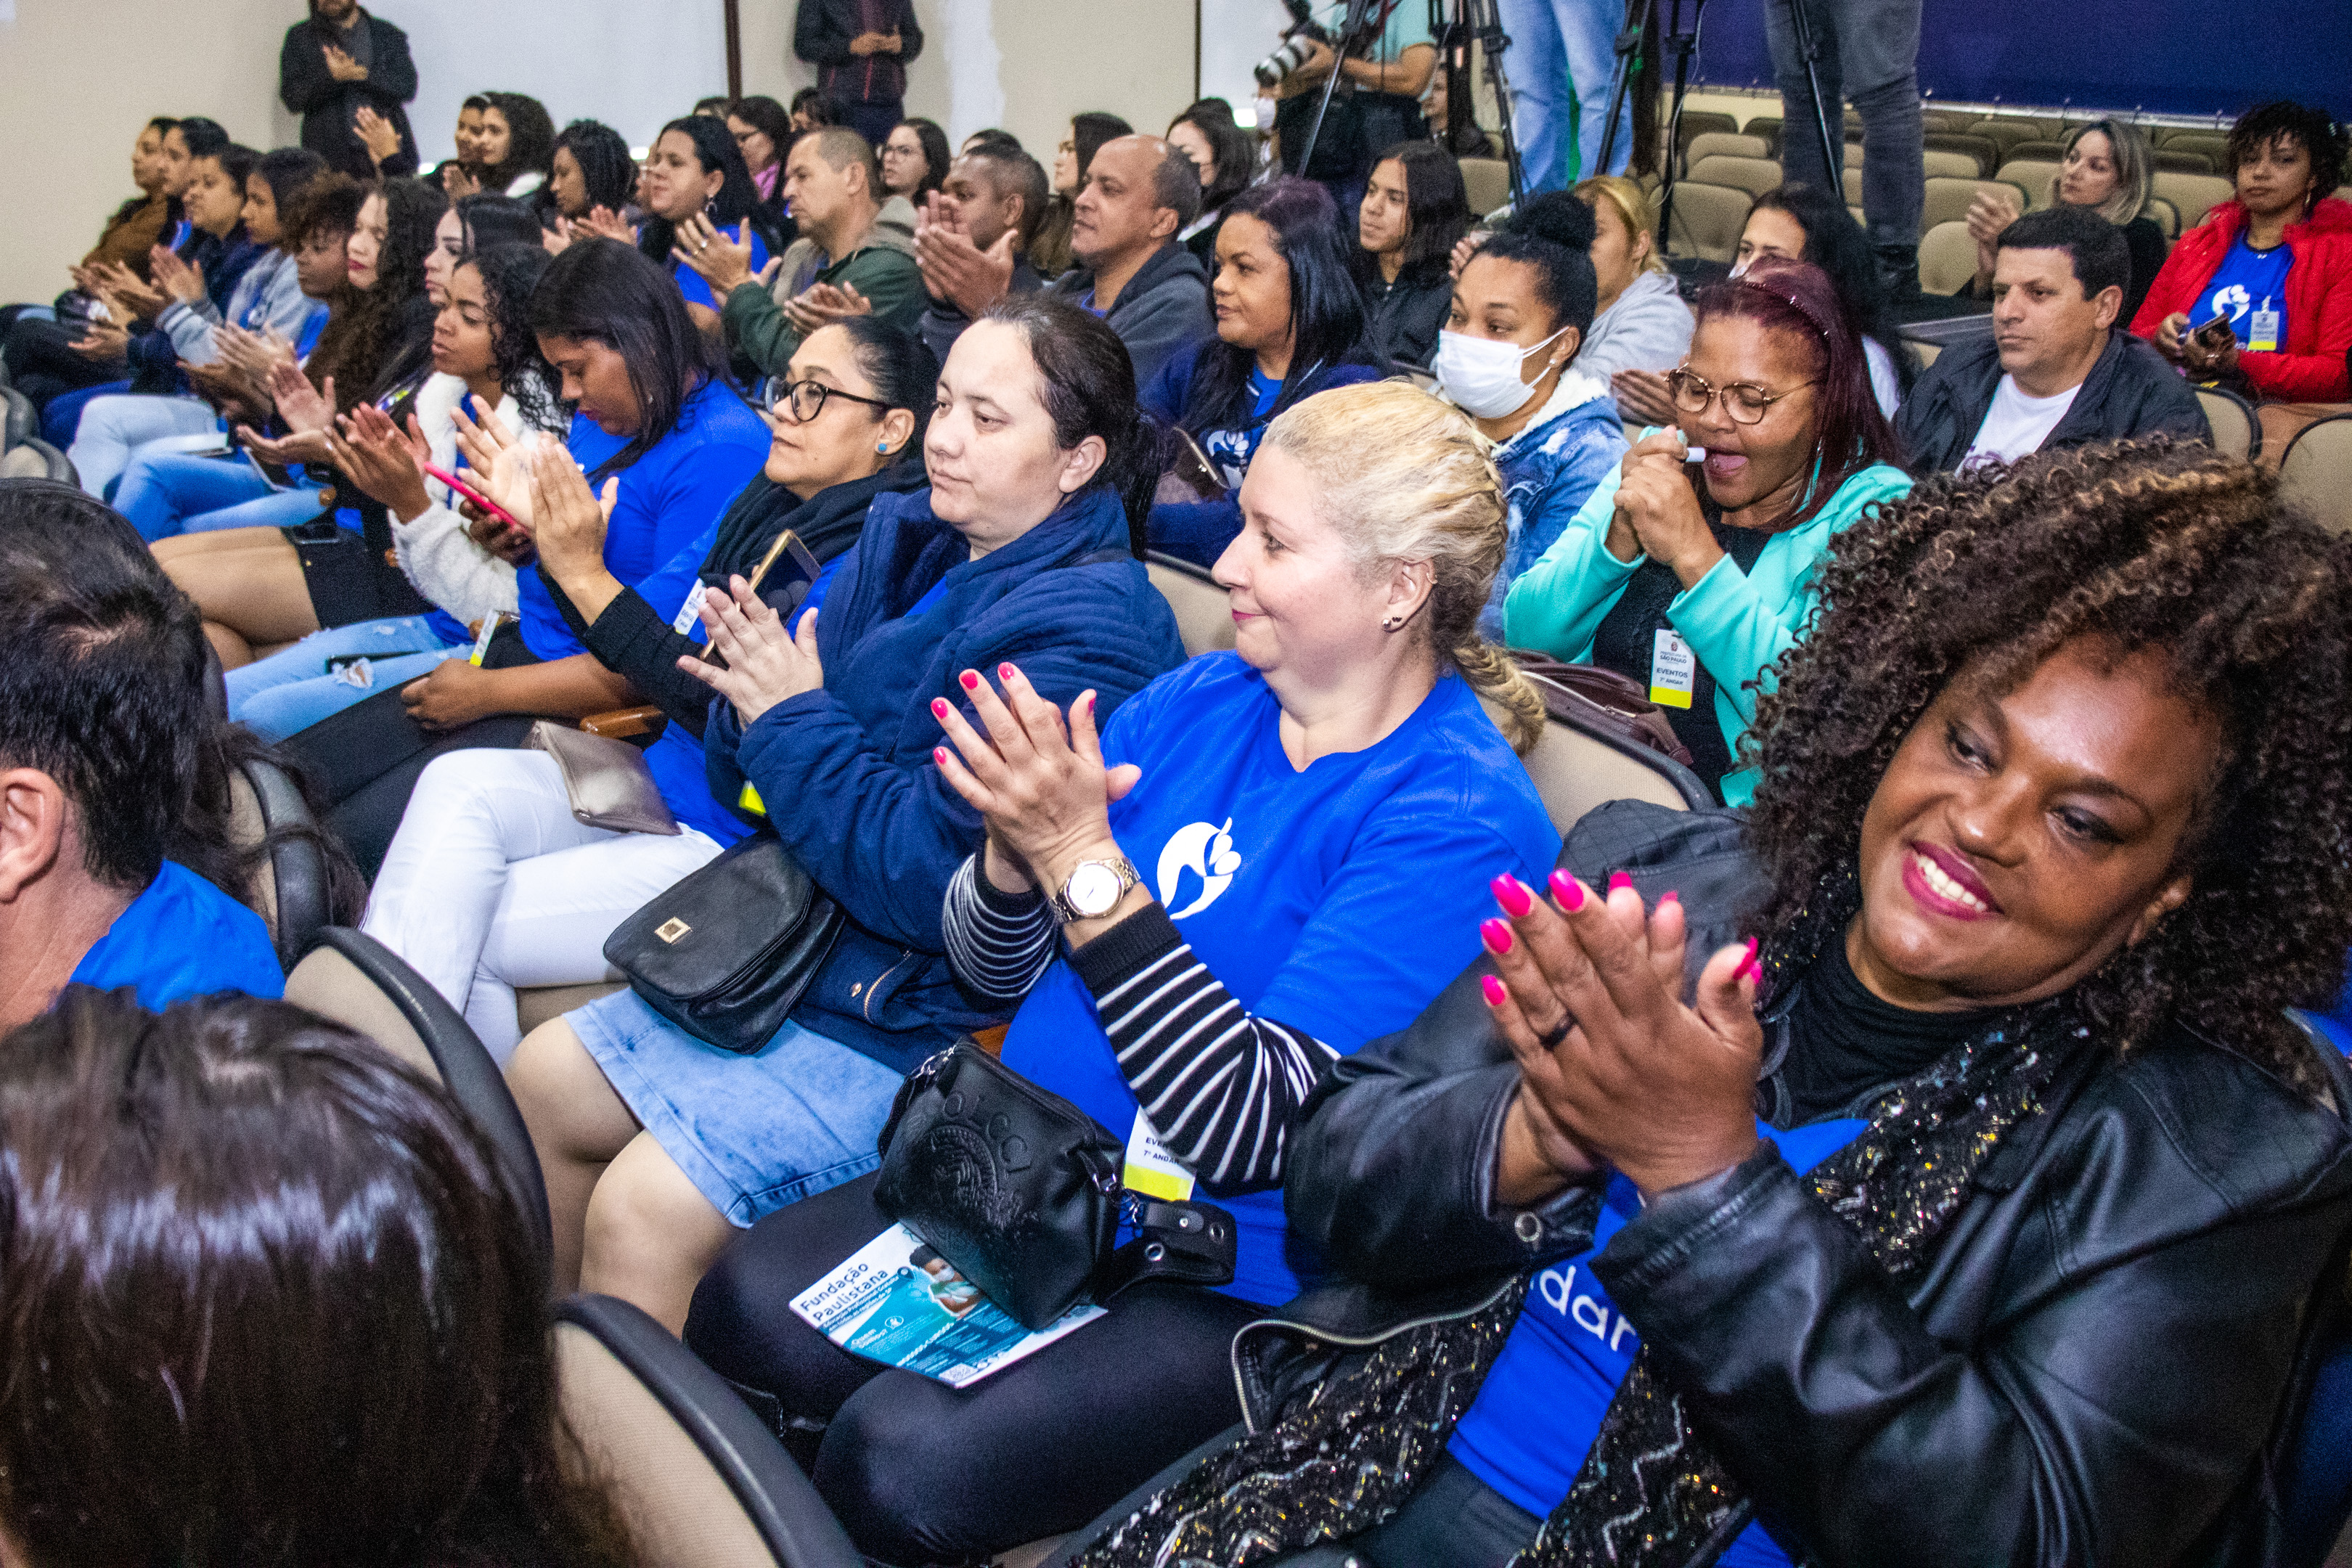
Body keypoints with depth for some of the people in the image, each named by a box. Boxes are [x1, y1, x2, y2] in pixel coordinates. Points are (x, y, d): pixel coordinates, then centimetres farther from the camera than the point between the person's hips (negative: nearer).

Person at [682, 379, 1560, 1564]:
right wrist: (1017, 845, -15)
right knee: (743, 1310, -13)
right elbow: (993, 973, 8)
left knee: (900, 1457, -24)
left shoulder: (1459, 821, -17)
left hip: (1216, 1279, -6)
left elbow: (1248, 1130, -23)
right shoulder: (1202, 700, 3)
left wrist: (1084, 859, -27)